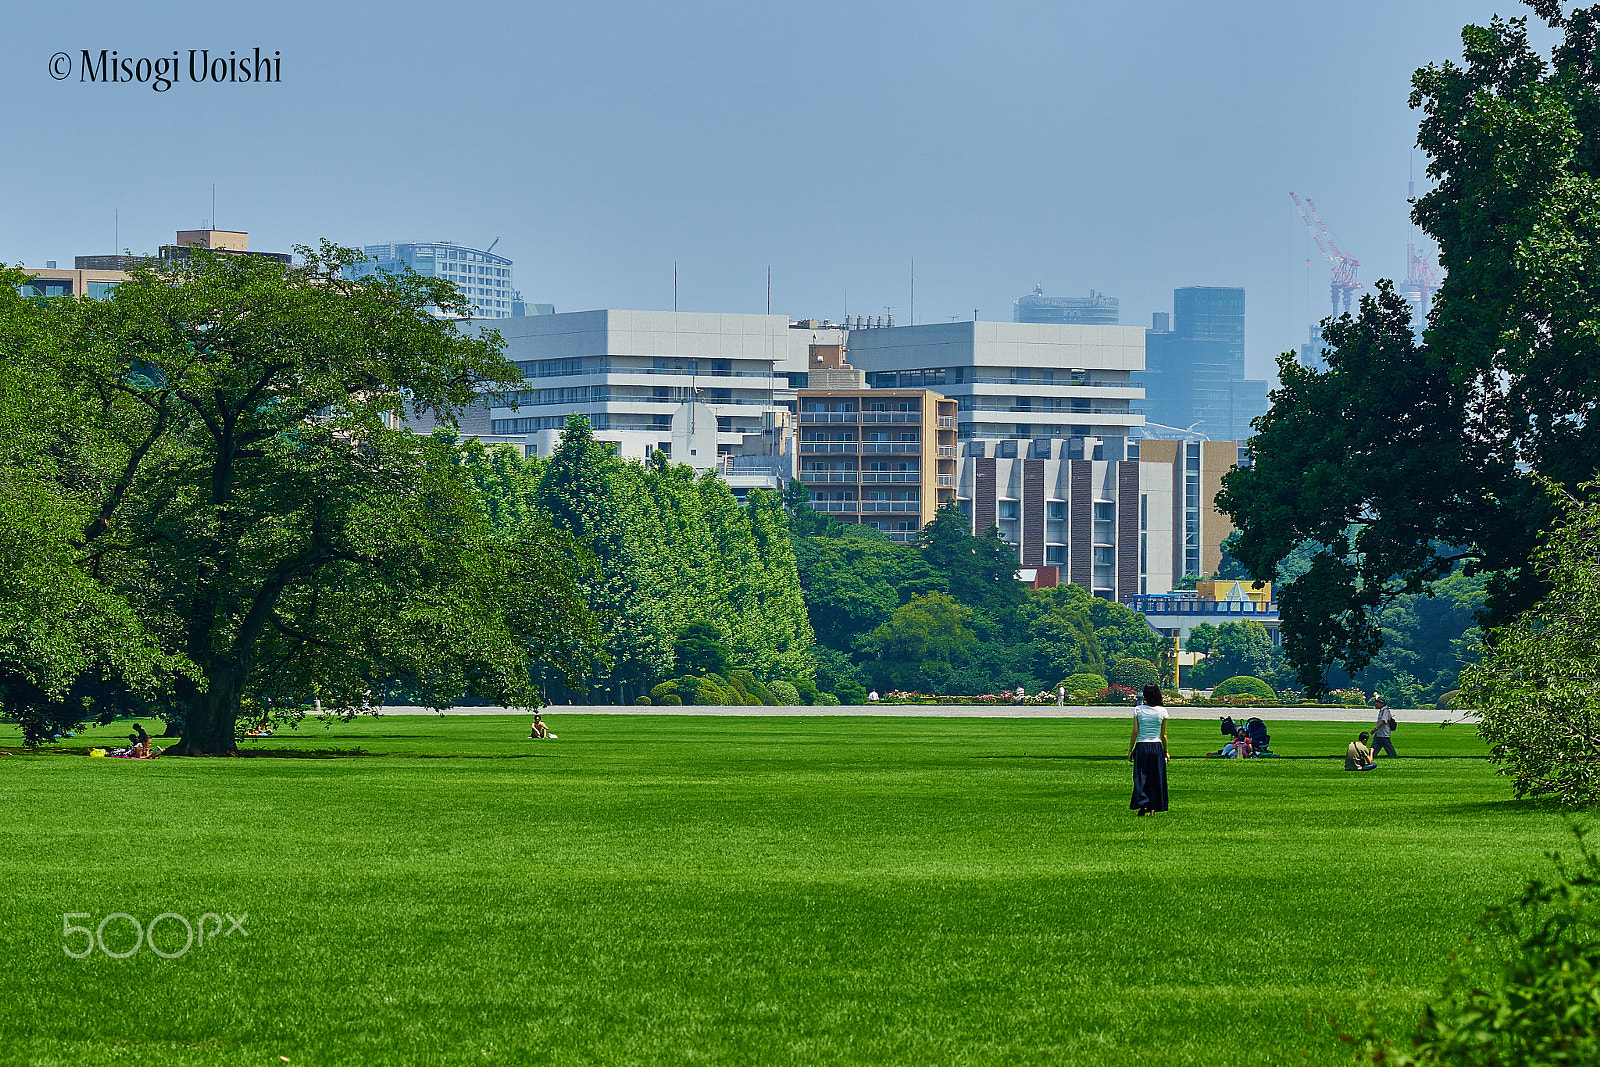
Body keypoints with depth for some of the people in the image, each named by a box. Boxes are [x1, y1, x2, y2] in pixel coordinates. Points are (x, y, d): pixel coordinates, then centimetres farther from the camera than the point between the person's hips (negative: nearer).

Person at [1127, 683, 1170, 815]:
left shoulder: (1138, 710, -5)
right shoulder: (1162, 711, -2)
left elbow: (1135, 732, -5)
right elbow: (1163, 735, 3)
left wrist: (1130, 750, 2)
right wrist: (1166, 752, 13)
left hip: (1141, 746, -1)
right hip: (1157, 746, 1)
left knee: (1140, 777, 5)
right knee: (1156, 778, 9)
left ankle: (1142, 803, -13)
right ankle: (1153, 808, 9)